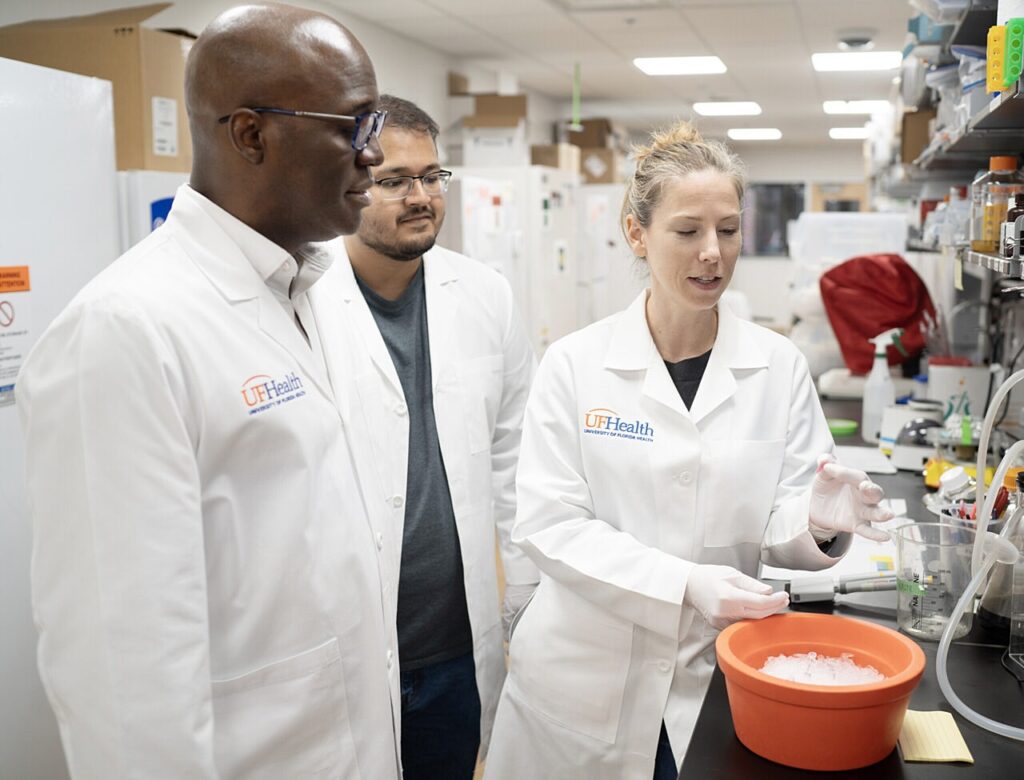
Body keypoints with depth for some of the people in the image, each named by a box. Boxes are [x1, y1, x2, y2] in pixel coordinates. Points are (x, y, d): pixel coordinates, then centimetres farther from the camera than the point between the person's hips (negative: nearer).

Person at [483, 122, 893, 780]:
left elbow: (779, 529, -1)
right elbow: (549, 524, -13)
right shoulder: (575, 364, -8)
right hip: (585, 677, -1)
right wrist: (685, 582, -24)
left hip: (715, 676, 2)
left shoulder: (778, 366, -2)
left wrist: (817, 520, -24)